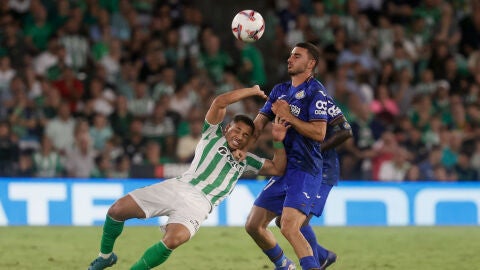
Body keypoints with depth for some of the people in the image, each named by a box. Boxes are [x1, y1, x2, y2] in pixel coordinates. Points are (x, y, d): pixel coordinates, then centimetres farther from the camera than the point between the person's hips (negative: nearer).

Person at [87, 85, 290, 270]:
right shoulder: (214, 136, 16)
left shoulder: (246, 161, 24)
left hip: (199, 203, 0)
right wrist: (252, 91, 10)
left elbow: (278, 169, 21)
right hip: (178, 187, 0)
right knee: (117, 209, -10)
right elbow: (220, 102, 4)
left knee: (174, 240, -33)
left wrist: (278, 141, 9)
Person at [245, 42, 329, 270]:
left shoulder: (316, 92, -8)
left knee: (289, 227, -26)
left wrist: (288, 116, -16)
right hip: (282, 169, 9)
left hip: (304, 170, -9)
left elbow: (319, 133, -18)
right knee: (253, 225, 12)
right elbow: (258, 123, 10)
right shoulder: (280, 90, 16)